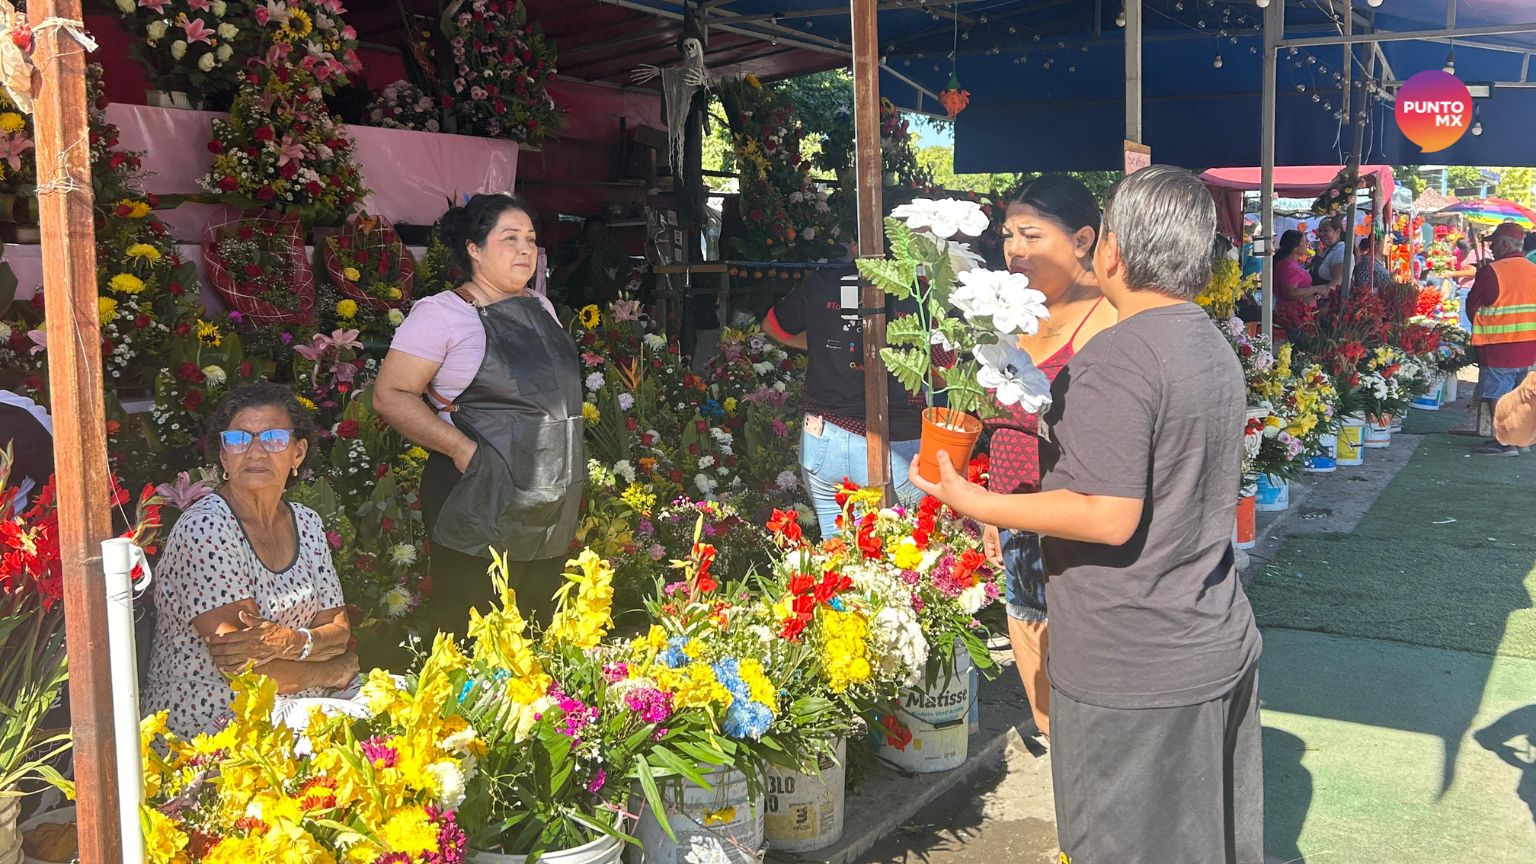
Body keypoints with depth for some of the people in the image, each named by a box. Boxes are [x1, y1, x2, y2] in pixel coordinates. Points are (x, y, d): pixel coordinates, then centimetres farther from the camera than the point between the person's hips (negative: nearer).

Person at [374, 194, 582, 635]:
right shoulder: (442, 313, -9)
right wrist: (462, 448, -20)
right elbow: (391, 395, -13)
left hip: (553, 509, 7)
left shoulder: (541, 308, 14)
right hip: (481, 510, -7)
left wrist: (568, 457, 14)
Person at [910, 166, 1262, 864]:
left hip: (1134, 674, -9)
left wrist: (972, 502, -19)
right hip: (1221, 651, 9)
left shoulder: (1116, 359, -21)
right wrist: (1061, 440, 24)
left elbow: (1110, 518, -26)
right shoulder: (1216, 348, 8)